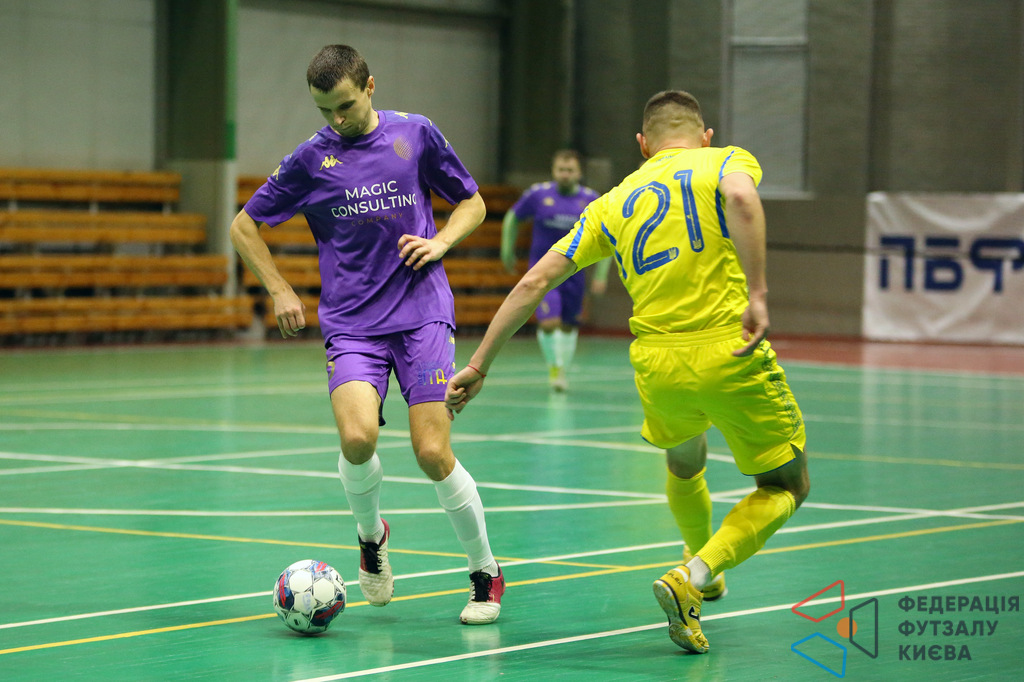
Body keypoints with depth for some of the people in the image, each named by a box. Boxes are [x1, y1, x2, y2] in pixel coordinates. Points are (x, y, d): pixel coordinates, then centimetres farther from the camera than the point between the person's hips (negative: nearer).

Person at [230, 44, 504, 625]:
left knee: (433, 454, -10)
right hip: (351, 323, 0)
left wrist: (439, 242, -3)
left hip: (422, 312, 0)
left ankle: (486, 572, 10)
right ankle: (371, 534, 9)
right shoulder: (311, 159, 3)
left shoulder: (416, 134, 4)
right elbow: (244, 227, 13)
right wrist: (281, 292, 5)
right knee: (358, 438, -23)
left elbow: (473, 204, 15)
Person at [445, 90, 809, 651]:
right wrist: (756, 294, -26)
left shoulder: (615, 202, 17)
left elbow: (535, 281, 12)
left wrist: (479, 364, 17)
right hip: (730, 353, -4)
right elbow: (740, 197, -20)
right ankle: (692, 580, -5)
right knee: (786, 487, 13)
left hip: (657, 366, 4)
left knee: (684, 465, 35)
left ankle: (701, 568, 47)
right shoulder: (726, 160, 7)